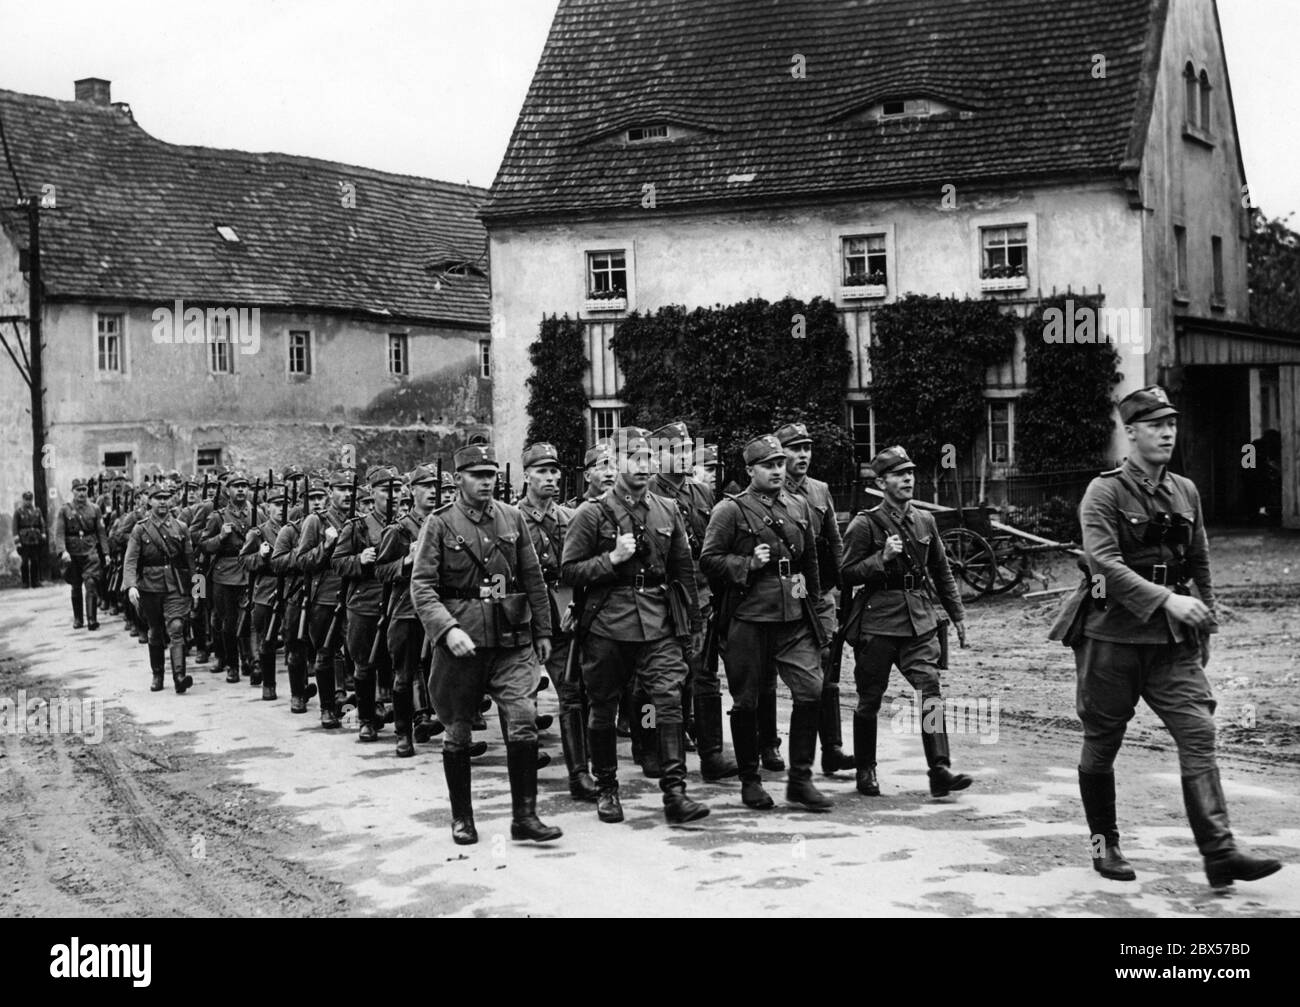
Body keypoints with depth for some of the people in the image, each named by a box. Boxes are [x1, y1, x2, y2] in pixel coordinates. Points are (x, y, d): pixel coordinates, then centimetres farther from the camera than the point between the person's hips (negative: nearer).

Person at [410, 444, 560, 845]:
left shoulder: (512, 518, 8)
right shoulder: (439, 524, -3)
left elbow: (533, 580, 13)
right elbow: (421, 586, -9)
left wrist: (543, 631, 12)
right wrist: (448, 629, -22)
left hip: (512, 640, 2)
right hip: (461, 641, -2)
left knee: (524, 718, -10)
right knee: (458, 732, 7)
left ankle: (524, 815, -2)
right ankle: (461, 818, 22)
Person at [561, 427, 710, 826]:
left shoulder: (667, 512, 10)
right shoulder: (593, 513, -2)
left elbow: (684, 570, 17)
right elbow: (569, 572, -3)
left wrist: (693, 623, 16)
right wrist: (612, 559, -16)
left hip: (658, 624, 2)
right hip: (607, 625, -2)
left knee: (670, 700, -10)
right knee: (603, 710, 8)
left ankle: (674, 793, -10)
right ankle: (607, 790, 23)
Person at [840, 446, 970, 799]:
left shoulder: (925, 522, 10)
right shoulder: (864, 525, -5)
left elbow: (941, 572, 20)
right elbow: (846, 576, -6)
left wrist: (957, 614, 18)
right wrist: (882, 558, -18)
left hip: (919, 620, 4)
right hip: (877, 621, -4)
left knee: (931, 689, -11)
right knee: (870, 699, 6)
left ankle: (940, 770, -15)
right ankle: (865, 771, 21)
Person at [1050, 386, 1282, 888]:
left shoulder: (1186, 492, 10)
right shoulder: (1104, 492, -8)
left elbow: (1200, 564, 19)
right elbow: (1103, 561, -22)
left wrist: (1203, 626, 18)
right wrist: (1165, 599, -30)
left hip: (1172, 639, 4)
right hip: (1112, 634, -4)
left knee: (1198, 733, -10)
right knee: (1102, 743, 8)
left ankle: (1220, 853, -15)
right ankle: (1104, 843, 25)